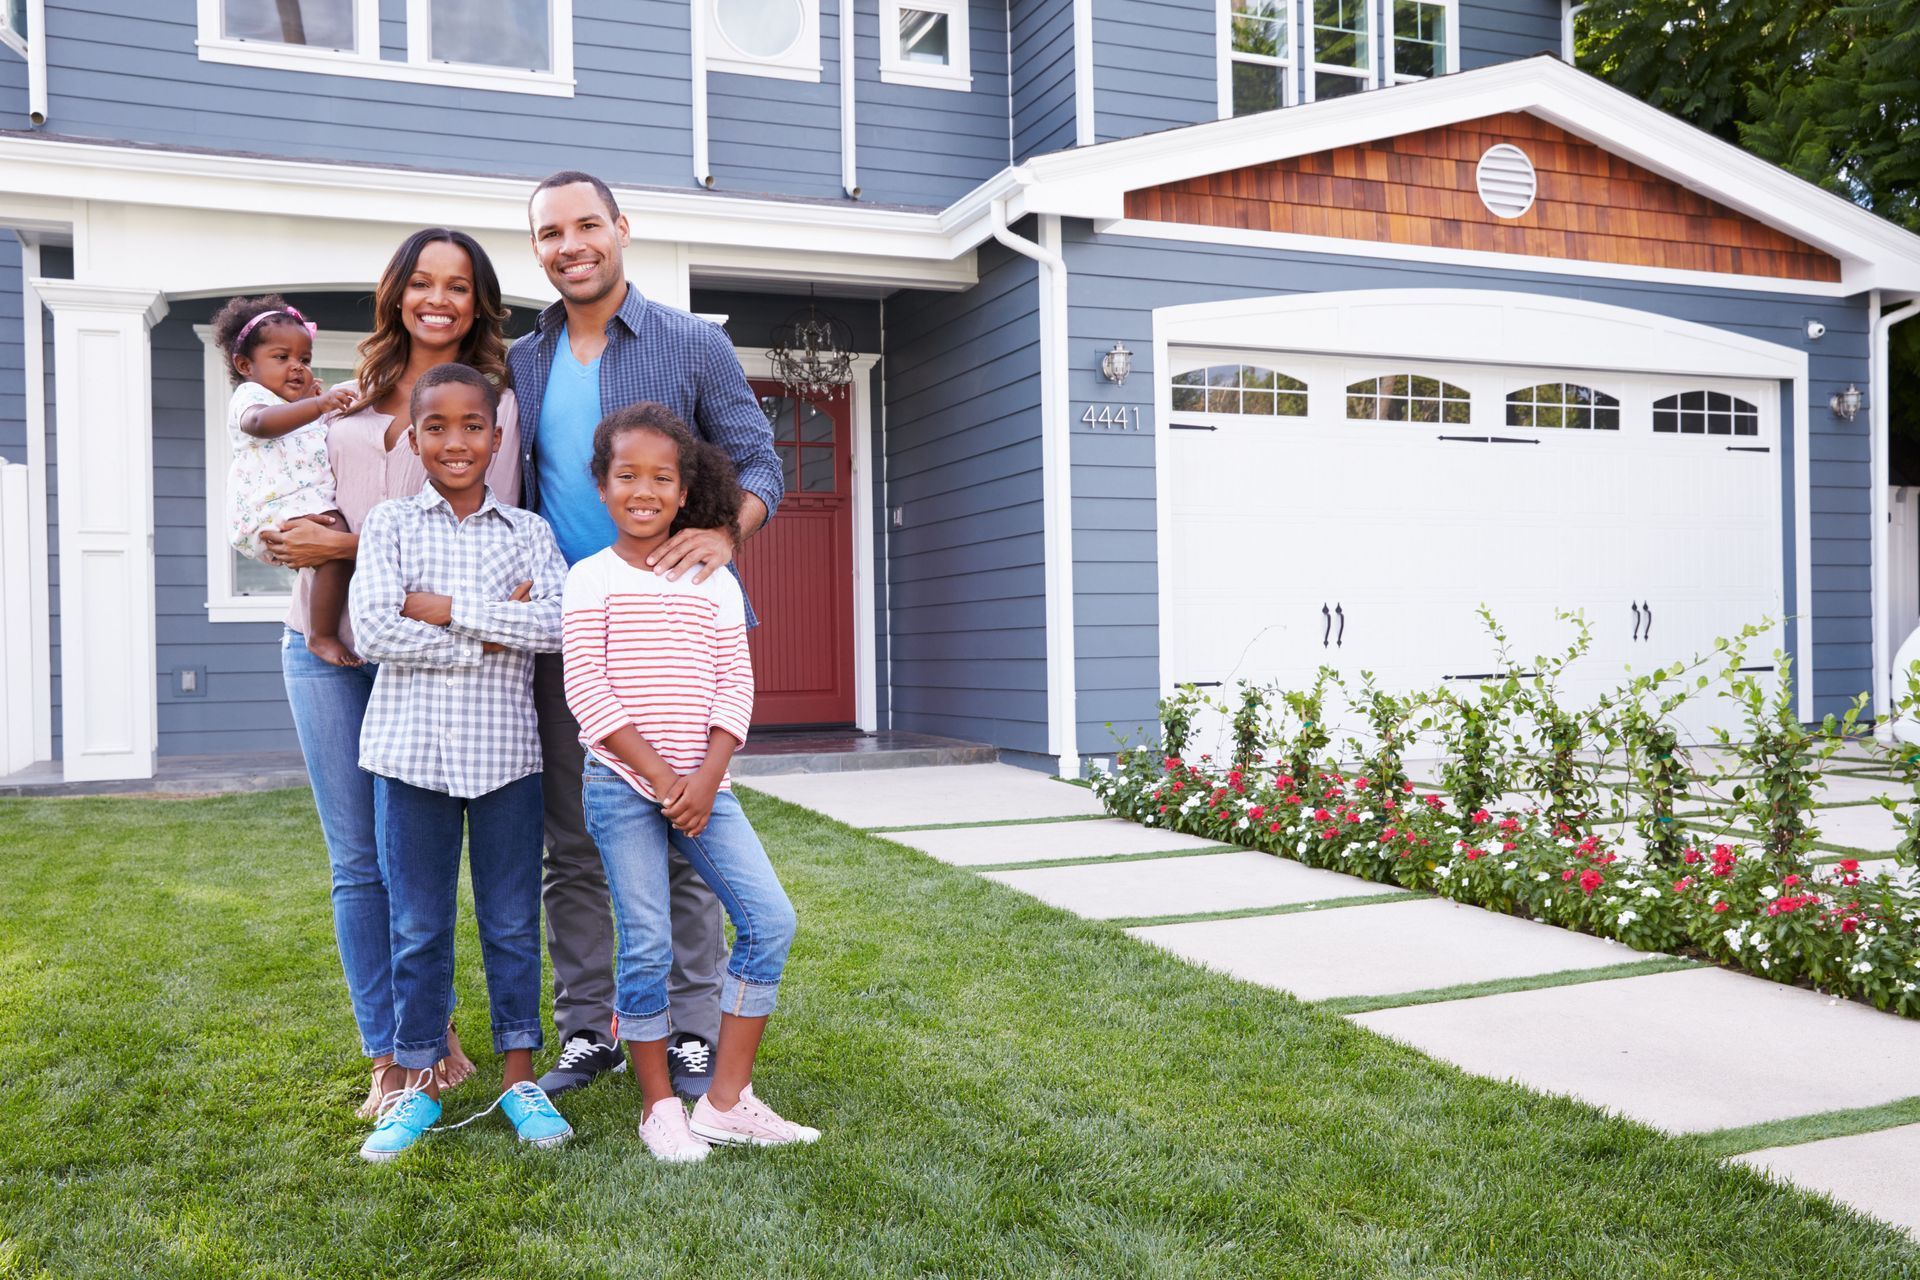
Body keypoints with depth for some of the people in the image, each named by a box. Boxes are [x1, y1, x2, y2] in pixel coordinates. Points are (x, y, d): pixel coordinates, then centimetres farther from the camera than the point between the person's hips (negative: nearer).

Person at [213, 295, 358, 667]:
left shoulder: (300, 407, 32)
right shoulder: (249, 396, 1)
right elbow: (261, 422, -26)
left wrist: (312, 398, 35)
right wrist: (317, 405, -40)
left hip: (308, 505, 11)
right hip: (275, 511, -11)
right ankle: (322, 636, -28)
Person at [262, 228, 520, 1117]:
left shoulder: (492, 401, 0)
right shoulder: (353, 396, 14)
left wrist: (347, 546, -14)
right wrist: (296, 538, 5)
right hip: (326, 643, 4)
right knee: (357, 860, 6)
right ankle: (387, 1059, 16)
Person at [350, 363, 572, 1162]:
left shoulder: (526, 531, 5)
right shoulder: (390, 524, 3)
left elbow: (557, 624, -11)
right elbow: (373, 631, -11)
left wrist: (442, 607, -13)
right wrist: (493, 634, -13)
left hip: (505, 750, 1)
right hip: (411, 748, 0)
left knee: (512, 921, 8)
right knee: (418, 926, 9)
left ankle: (520, 1079, 21)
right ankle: (418, 1085, 22)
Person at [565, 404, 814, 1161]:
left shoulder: (714, 584, 9)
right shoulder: (591, 579, 0)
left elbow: (735, 687, 3)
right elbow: (588, 691, -8)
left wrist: (706, 779, -10)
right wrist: (660, 774, -14)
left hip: (702, 785, 3)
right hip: (622, 784, -3)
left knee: (771, 920, -5)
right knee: (647, 946, -2)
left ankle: (727, 1099, 5)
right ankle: (658, 1105, 17)